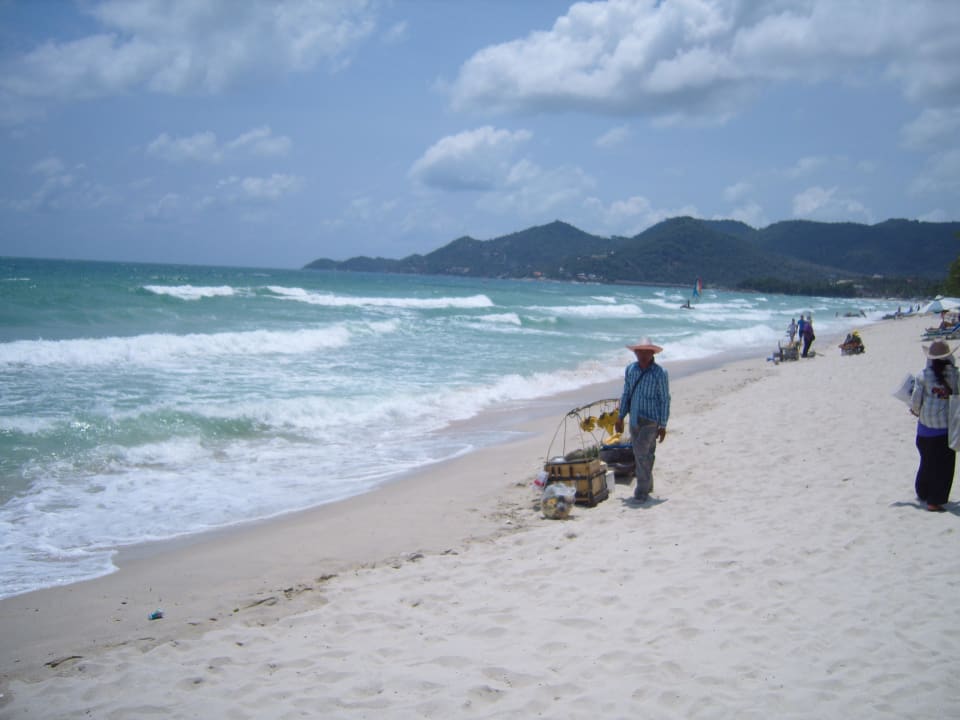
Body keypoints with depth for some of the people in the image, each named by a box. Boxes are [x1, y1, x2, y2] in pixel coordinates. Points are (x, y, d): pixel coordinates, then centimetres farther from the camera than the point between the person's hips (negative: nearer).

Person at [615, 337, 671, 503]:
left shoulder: (660, 373, -11)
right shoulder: (630, 369, 3)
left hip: (651, 420, -5)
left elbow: (665, 400, -7)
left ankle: (642, 490, -9)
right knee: (640, 454, 14)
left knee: (643, 453, -16)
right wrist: (621, 417, 13)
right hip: (635, 419, 5)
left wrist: (663, 426, -8)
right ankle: (647, 485, 31)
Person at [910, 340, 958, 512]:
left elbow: (916, 400, -5)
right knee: (944, 464, 5)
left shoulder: (923, 375, -7)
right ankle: (934, 501, 0)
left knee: (927, 462, 20)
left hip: (925, 427, 2)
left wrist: (916, 411, 15)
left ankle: (922, 493, 32)